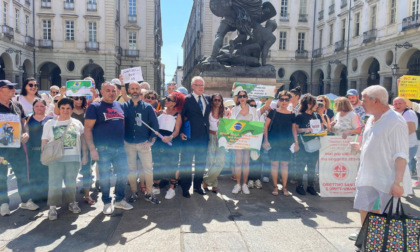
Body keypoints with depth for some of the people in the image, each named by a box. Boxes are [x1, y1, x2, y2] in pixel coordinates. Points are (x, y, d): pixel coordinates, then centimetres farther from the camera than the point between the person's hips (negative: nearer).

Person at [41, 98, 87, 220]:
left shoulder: (77, 124, 8)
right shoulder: (50, 123, 6)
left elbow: (83, 140, 7)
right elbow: (44, 142, 6)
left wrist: (85, 155, 2)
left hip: (73, 158, 1)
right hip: (55, 159, -1)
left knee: (71, 182, 11)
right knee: (55, 183, -1)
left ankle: (72, 203, 24)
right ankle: (53, 207, 6)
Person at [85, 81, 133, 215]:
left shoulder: (120, 106, 10)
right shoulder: (94, 107, -5)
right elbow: (87, 129, -9)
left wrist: (126, 141, 10)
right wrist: (92, 149, -16)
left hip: (120, 148, 5)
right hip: (103, 149, -5)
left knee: (123, 174, 10)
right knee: (105, 176, 4)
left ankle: (119, 200, 27)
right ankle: (107, 202, 21)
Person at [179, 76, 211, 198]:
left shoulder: (207, 98, 9)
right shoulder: (186, 99, -7)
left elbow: (208, 114, 19)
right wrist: (180, 132, -15)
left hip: (204, 137, 5)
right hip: (190, 137, -5)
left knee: (201, 162, 14)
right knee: (186, 163, 4)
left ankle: (198, 186, 28)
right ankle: (185, 188, 16)